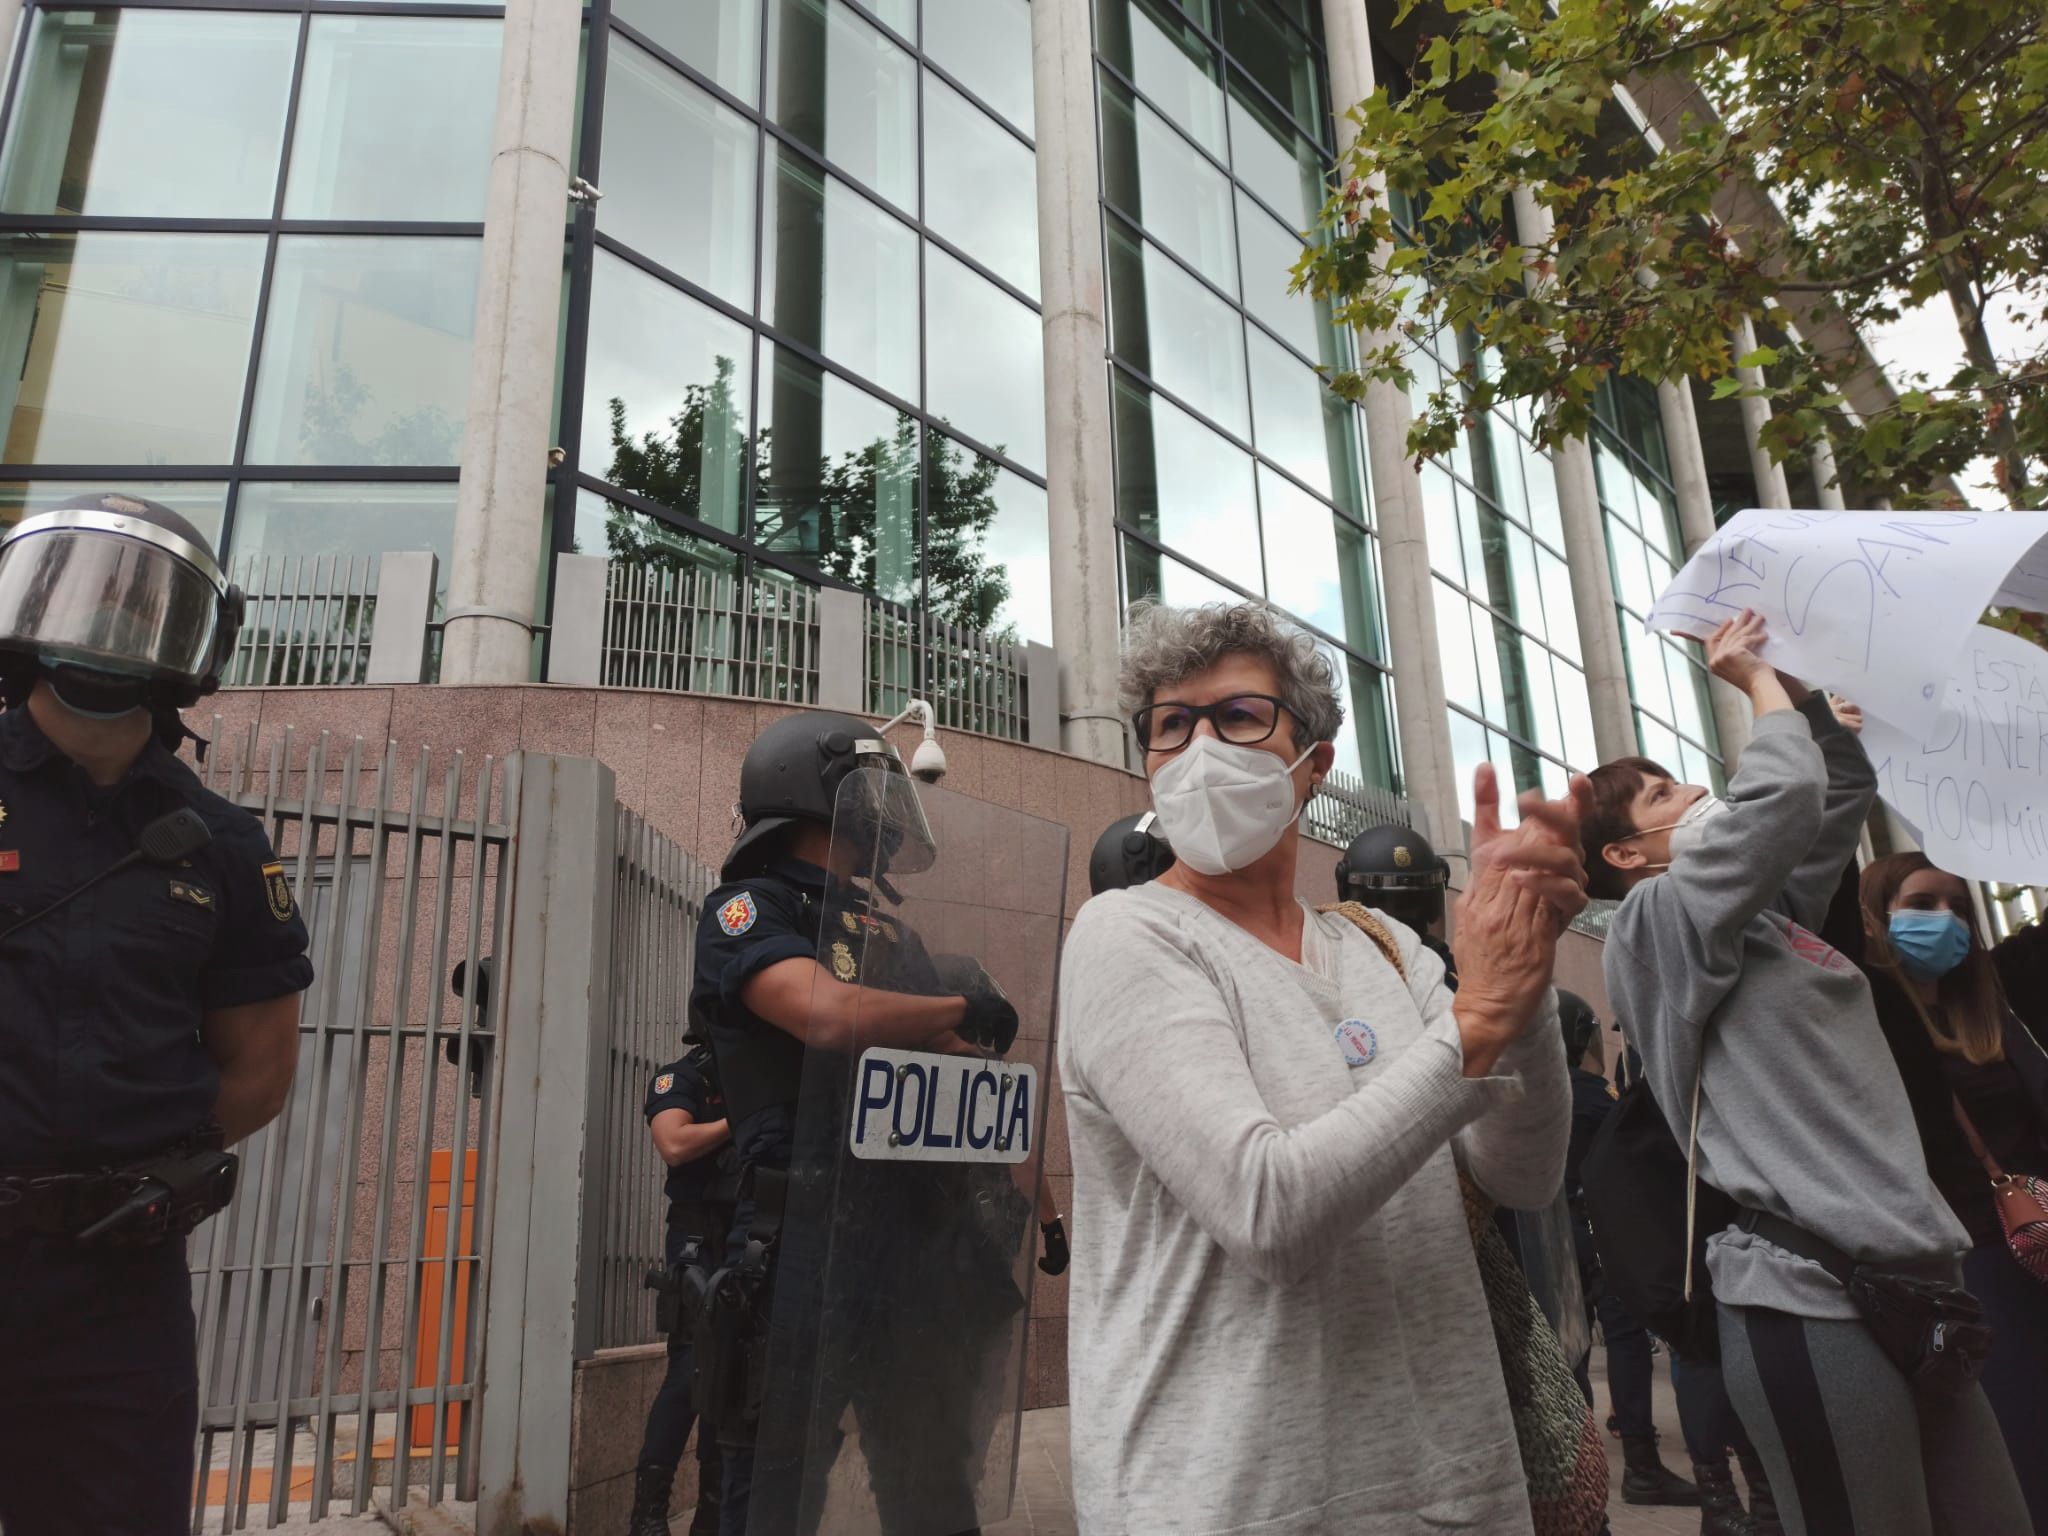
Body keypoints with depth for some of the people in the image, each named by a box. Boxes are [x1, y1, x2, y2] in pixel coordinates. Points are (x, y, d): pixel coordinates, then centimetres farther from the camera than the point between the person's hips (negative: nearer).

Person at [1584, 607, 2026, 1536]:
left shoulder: (1769, 917, 19)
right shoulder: (1652, 922, -6)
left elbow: (1846, 782, 26)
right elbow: (1785, 794, -18)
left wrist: (1787, 674, 17)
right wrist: (1757, 680, -1)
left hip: (1900, 1288, 9)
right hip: (1808, 1300, -8)